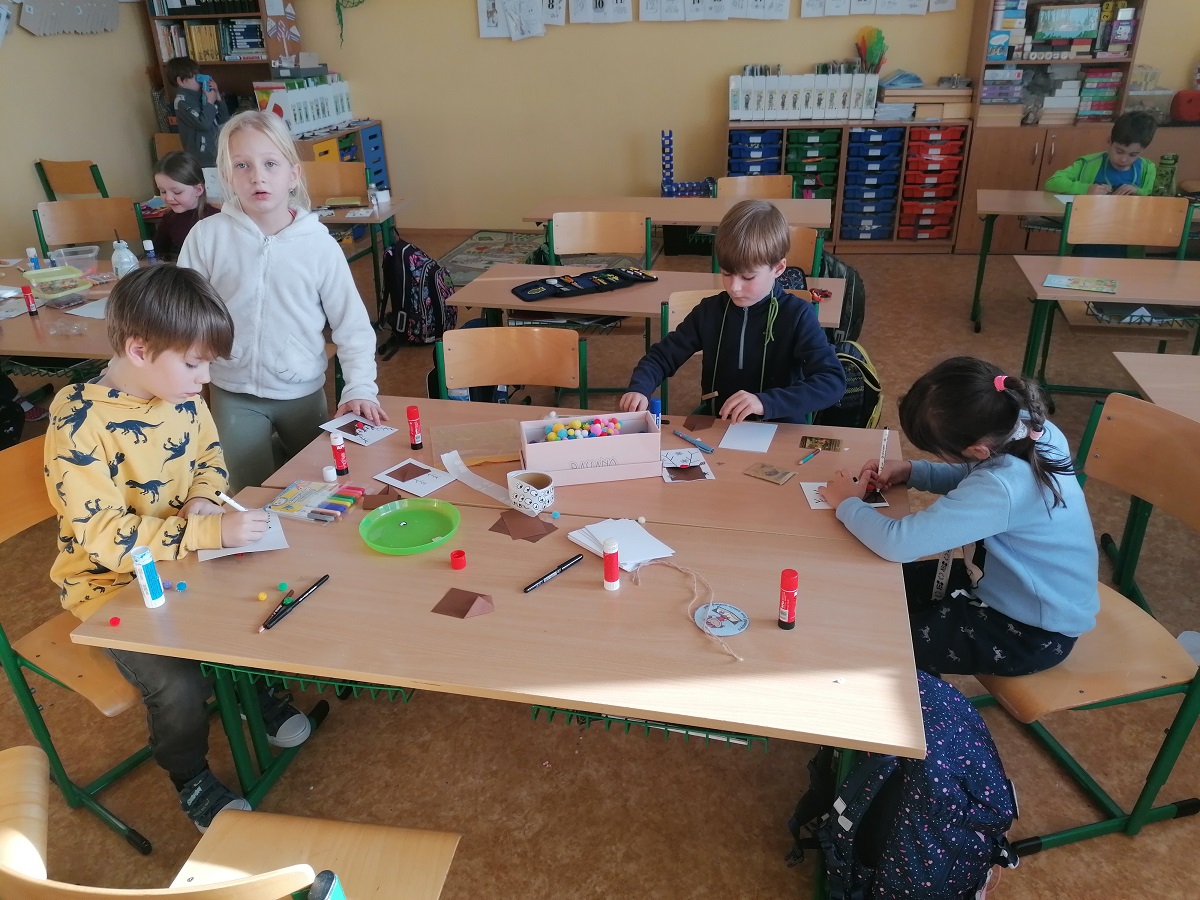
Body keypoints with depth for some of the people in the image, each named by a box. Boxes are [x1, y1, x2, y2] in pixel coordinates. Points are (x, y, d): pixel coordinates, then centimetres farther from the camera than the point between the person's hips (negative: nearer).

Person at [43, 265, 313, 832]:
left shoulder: (182, 394, -6)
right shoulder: (80, 423, -26)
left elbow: (209, 458, 11)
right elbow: (104, 536, -30)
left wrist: (203, 500, -12)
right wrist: (213, 531, -38)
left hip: (187, 556, 6)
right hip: (112, 583, -6)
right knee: (181, 686, -21)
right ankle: (191, 779, 11)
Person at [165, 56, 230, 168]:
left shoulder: (200, 94, 11)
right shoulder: (182, 101, -11)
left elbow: (223, 119, 11)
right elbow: (204, 123, -24)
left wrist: (217, 96, 0)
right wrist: (210, 102, -11)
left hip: (216, 150, 7)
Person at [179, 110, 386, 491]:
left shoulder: (320, 244, -12)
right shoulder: (207, 236, -11)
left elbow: (352, 325, -7)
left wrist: (360, 388, -15)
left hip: (303, 391, 0)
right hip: (234, 393, 0)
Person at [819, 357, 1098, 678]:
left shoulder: (1002, 488, -40)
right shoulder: (1031, 429, -13)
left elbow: (897, 544, -39)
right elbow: (974, 478, 9)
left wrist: (847, 504, -19)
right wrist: (911, 471, -6)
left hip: (1033, 632, -8)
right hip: (1020, 584, 8)